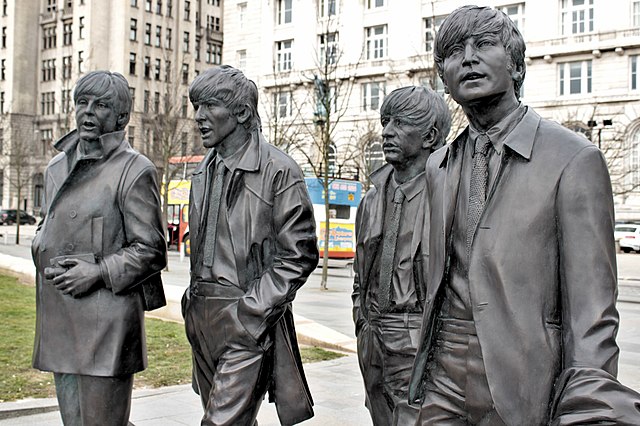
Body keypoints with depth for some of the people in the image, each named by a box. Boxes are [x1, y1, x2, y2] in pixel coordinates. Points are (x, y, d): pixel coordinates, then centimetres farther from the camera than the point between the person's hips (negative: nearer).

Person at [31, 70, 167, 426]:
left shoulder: (134, 170, -6)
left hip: (107, 320, -7)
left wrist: (99, 271, -17)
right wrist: (44, 258, 5)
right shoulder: (57, 167, 15)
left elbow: (151, 250, -7)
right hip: (57, 316, 7)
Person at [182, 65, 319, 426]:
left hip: (248, 319, -7)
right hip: (202, 315, 7)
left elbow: (299, 255, -11)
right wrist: (195, 298, 13)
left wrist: (251, 311, -16)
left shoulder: (279, 171, -9)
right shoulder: (205, 172, 14)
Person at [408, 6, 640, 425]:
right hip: (443, 375, 5)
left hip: (521, 385, -4)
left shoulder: (575, 159, -9)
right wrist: (424, 365, 12)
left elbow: (592, 311, -11)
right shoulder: (438, 166, 9)